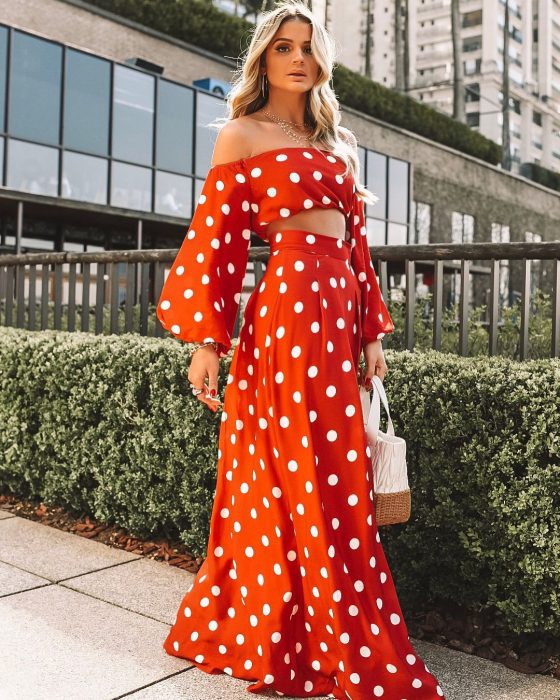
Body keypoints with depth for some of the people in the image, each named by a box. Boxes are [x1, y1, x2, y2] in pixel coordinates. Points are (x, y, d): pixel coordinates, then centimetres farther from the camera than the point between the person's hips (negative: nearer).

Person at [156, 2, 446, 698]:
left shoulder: (338, 141, 22)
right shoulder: (242, 134, 4)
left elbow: (356, 240, 19)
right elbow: (216, 237, -3)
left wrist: (371, 333, 13)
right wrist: (206, 339, -9)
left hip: (338, 309, 7)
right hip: (287, 306, -7)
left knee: (333, 481, 9)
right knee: (317, 485, -3)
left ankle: (239, 629, 26)